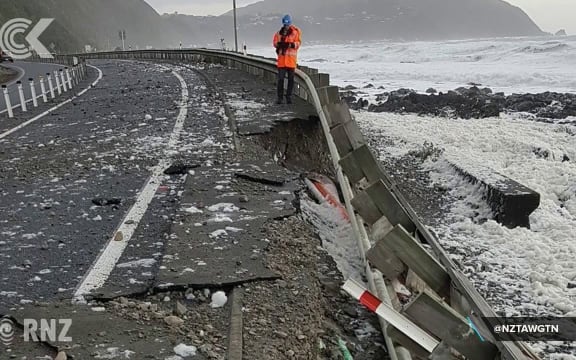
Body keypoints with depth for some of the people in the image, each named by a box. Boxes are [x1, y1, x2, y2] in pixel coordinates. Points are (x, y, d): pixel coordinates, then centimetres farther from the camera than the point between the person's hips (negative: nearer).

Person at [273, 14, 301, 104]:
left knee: (291, 79, 4)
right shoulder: (279, 33, 8)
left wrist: (290, 44, -23)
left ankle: (289, 97, 13)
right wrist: (279, 44, -16)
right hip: (282, 58, 1)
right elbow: (275, 43, 6)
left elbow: (298, 43, -5)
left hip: (291, 58, -1)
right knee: (280, 78, -2)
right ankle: (280, 97, 5)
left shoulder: (296, 32, 2)